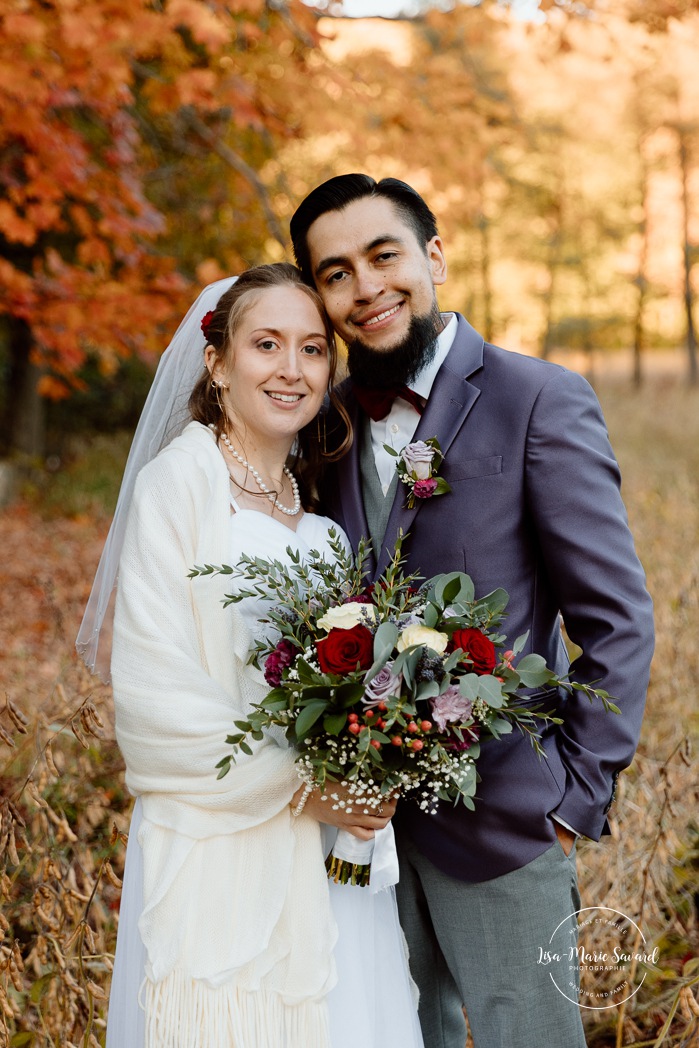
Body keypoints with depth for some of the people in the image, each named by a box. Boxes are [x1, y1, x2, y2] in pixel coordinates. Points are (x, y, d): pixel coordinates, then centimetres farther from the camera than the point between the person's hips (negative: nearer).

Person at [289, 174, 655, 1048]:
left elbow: (617, 621, -10)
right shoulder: (331, 419, 6)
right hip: (369, 818, 5)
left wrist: (576, 796, -12)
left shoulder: (540, 402, -11)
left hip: (502, 818, -5)